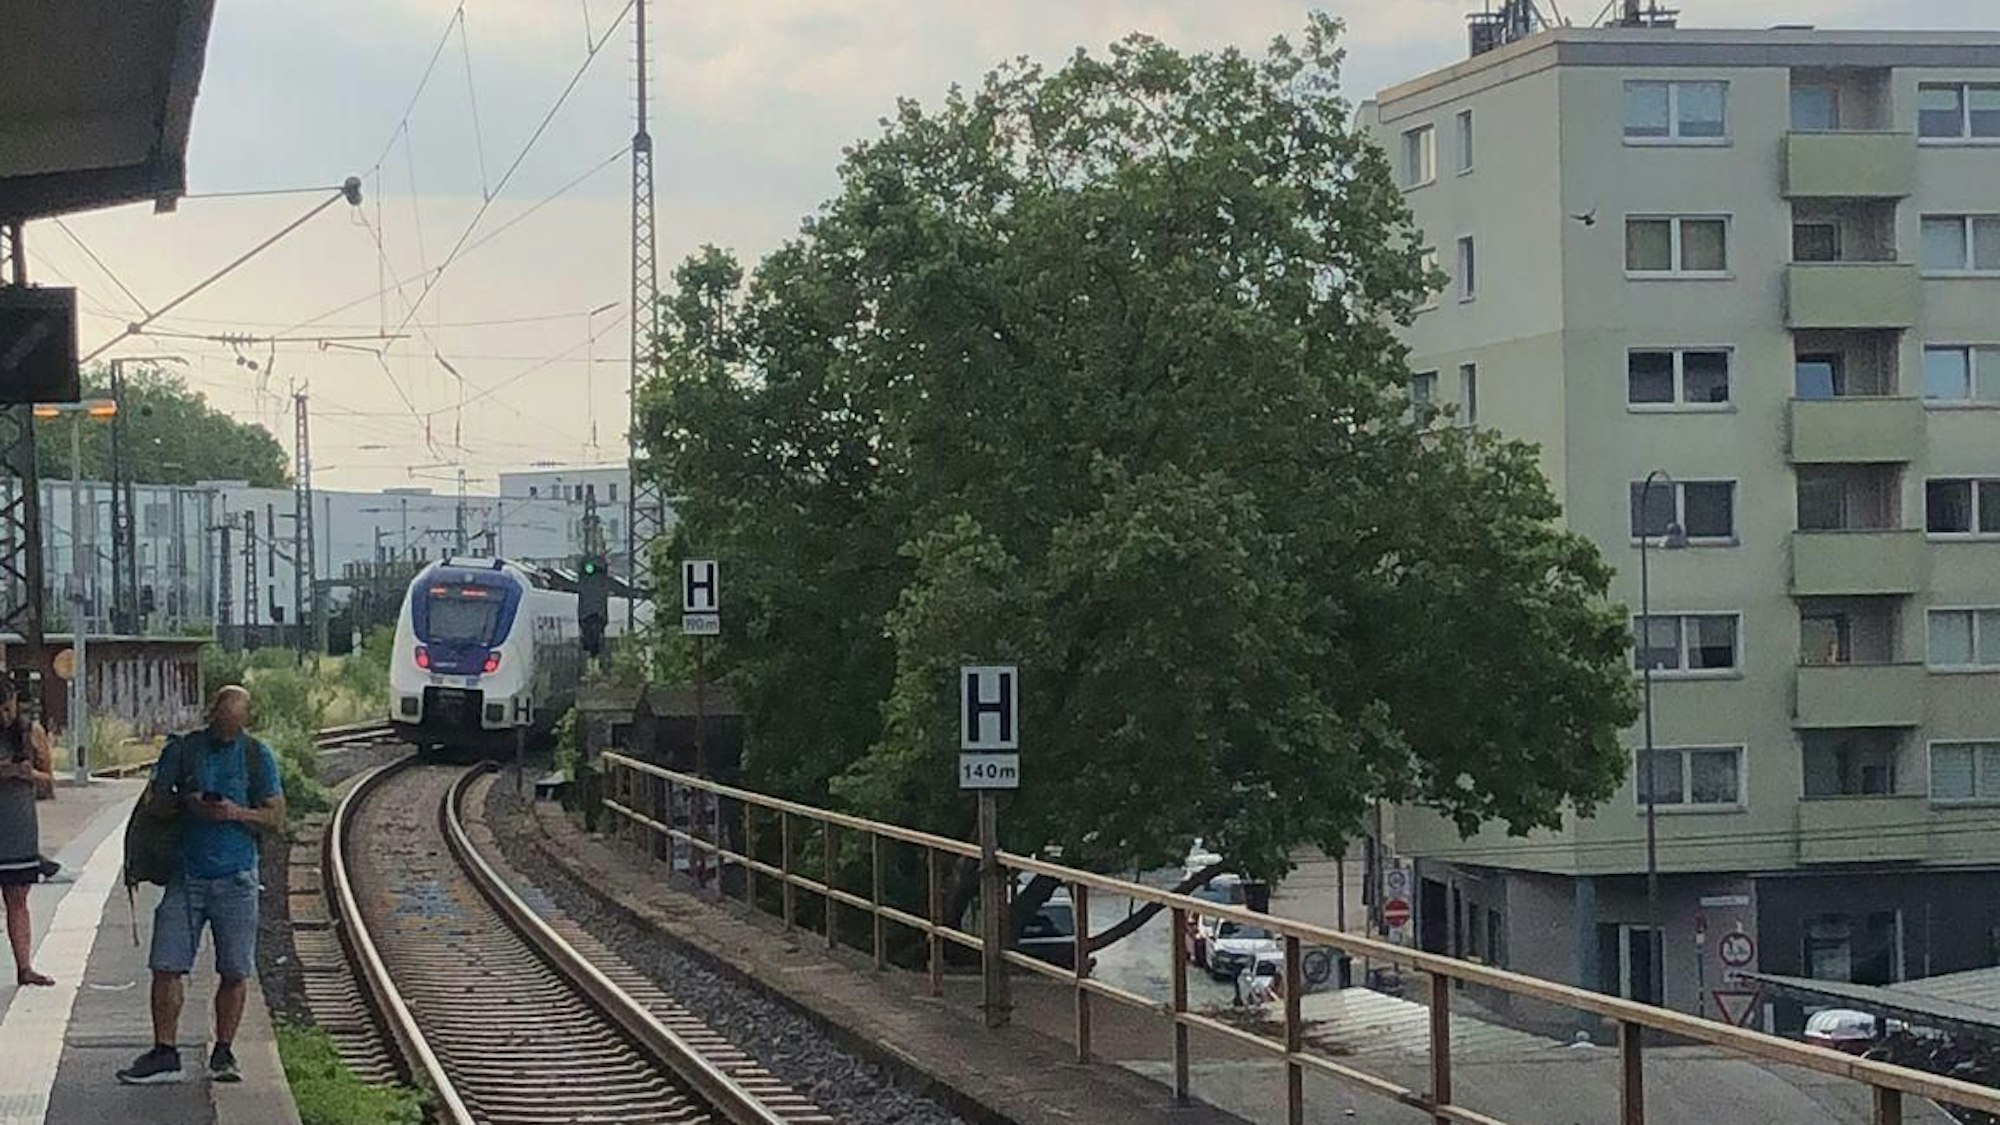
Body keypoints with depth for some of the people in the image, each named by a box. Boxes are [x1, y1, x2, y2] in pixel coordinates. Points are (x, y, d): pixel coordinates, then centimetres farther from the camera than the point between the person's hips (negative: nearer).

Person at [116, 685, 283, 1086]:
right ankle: (164, 1054, 2)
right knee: (167, 966, -4)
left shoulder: (257, 756, 5)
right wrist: (184, 804, -11)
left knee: (235, 971, 0)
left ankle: (223, 1053, 12)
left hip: (236, 877, -1)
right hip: (186, 875, 1)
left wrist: (237, 813, -14)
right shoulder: (181, 750, 6)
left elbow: (276, 818, 3)